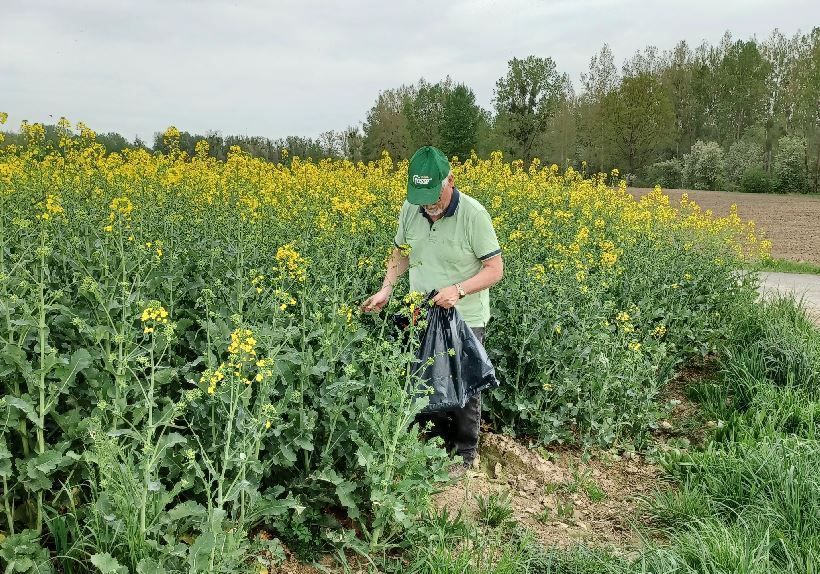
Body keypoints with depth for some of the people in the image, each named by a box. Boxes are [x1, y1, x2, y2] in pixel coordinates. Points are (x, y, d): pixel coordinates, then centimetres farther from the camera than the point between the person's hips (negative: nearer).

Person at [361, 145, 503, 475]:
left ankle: (465, 453, 31)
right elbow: (400, 255, 11)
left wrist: (458, 290, -29)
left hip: (465, 321, -4)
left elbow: (495, 269, -15)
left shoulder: (473, 215, -20)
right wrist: (386, 289, -5)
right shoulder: (411, 210, -5)